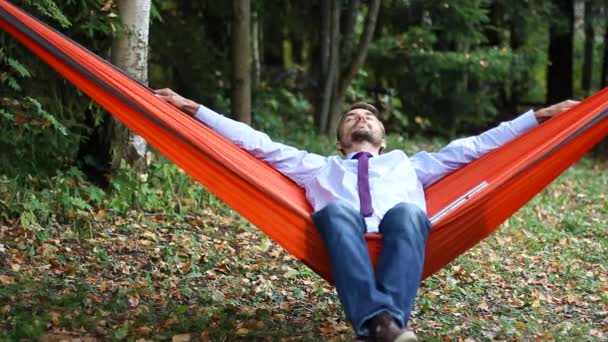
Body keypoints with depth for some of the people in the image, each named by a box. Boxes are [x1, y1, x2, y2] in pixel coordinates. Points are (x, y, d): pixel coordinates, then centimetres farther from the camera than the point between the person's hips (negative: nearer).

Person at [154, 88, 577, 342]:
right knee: (337, 210, -34)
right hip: (343, 244, 0)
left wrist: (539, 116, 29)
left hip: (401, 237, 1)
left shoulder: (407, 163, 40)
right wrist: (194, 108, 24)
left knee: (406, 211, -33)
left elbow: (474, 146, 35)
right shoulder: (319, 167, 39)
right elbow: (256, 142, 31)